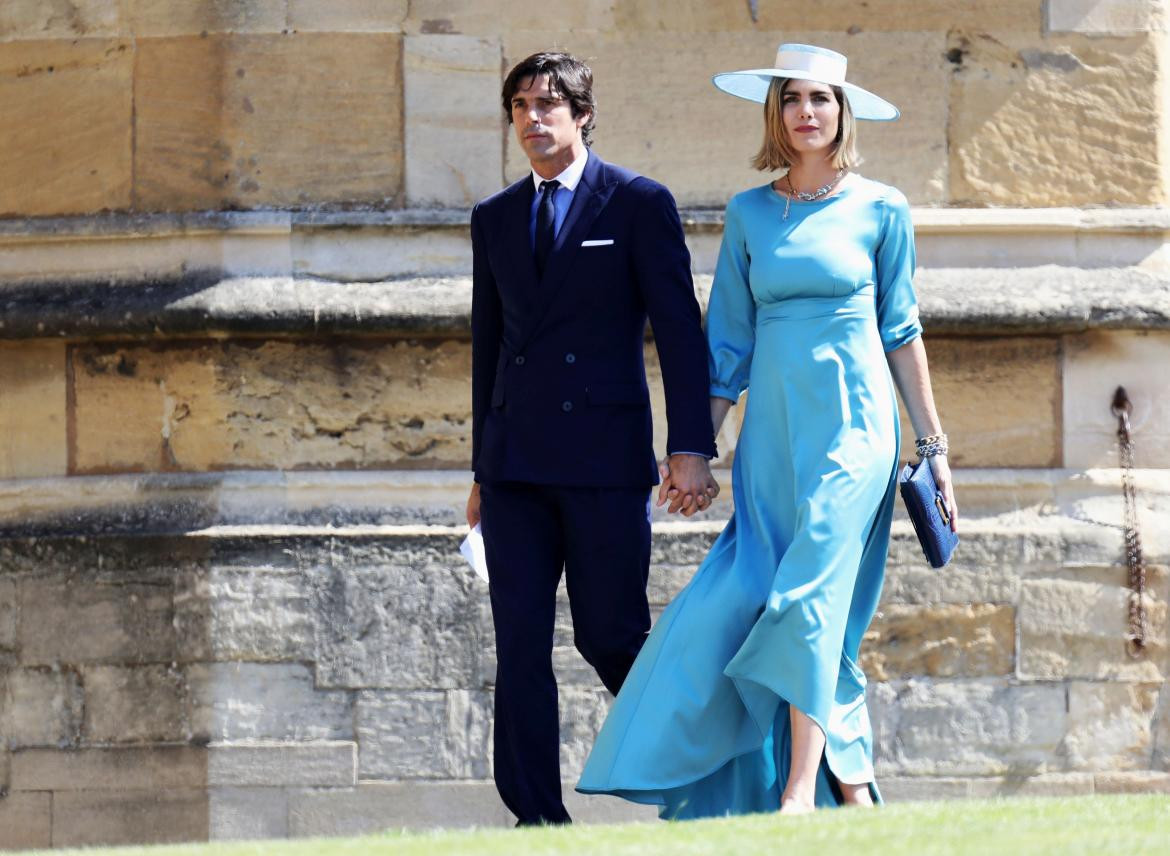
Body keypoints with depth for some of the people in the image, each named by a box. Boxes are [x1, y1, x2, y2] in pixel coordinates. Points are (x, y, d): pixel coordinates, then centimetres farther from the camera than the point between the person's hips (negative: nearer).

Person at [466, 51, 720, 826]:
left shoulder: (639, 204, 0)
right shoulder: (496, 219, 15)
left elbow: (680, 331, -4)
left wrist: (690, 449, -12)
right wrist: (483, 470, 18)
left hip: (605, 459, -4)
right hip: (516, 464, 4)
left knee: (610, 637, -2)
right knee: (520, 644, -3)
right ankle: (538, 818, -1)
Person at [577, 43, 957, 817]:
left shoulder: (880, 210, 2)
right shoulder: (749, 214, 9)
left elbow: (901, 332, 7)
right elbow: (729, 341, 12)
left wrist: (932, 442, 6)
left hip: (851, 428, -4)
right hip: (772, 428, 4)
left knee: (809, 594, -17)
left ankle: (802, 790, -19)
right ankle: (852, 787, 6)